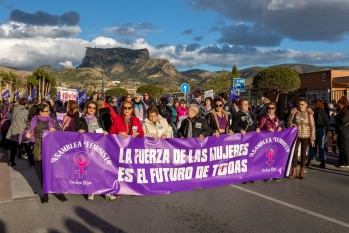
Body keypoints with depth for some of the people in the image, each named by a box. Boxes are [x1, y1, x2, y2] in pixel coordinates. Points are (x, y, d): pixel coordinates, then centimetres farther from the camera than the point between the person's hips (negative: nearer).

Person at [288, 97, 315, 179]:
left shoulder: (309, 113, -2)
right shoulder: (294, 112, -2)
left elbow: (312, 126, 0)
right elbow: (289, 122, 9)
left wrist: (312, 138, -3)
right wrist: (291, 124, -14)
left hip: (305, 136, 0)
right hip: (296, 135, 0)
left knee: (303, 153, 7)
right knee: (294, 153, -4)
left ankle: (301, 172, 16)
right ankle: (294, 172, 6)